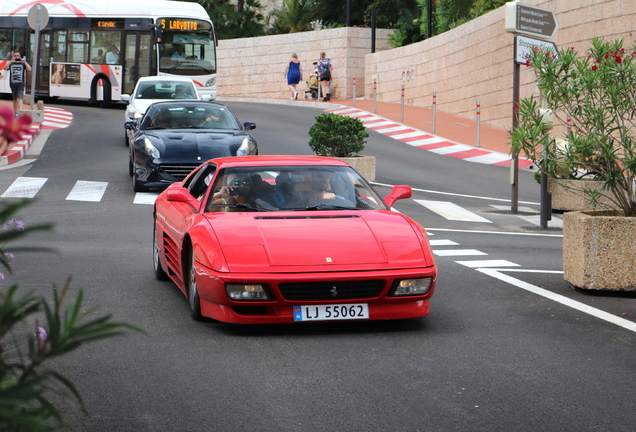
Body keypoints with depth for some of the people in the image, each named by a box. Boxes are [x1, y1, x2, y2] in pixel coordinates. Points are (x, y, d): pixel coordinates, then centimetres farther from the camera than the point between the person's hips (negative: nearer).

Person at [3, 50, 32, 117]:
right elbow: (5, 68, -11)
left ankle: (20, 112, -24)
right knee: (15, 99, 9)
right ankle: (16, 113, 16)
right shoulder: (10, 64, 9)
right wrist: (10, 61, -25)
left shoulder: (22, 64, 6)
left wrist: (25, 62, -24)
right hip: (13, 83, 2)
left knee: (19, 98, -15)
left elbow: (29, 69, -8)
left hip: (20, 84, -2)